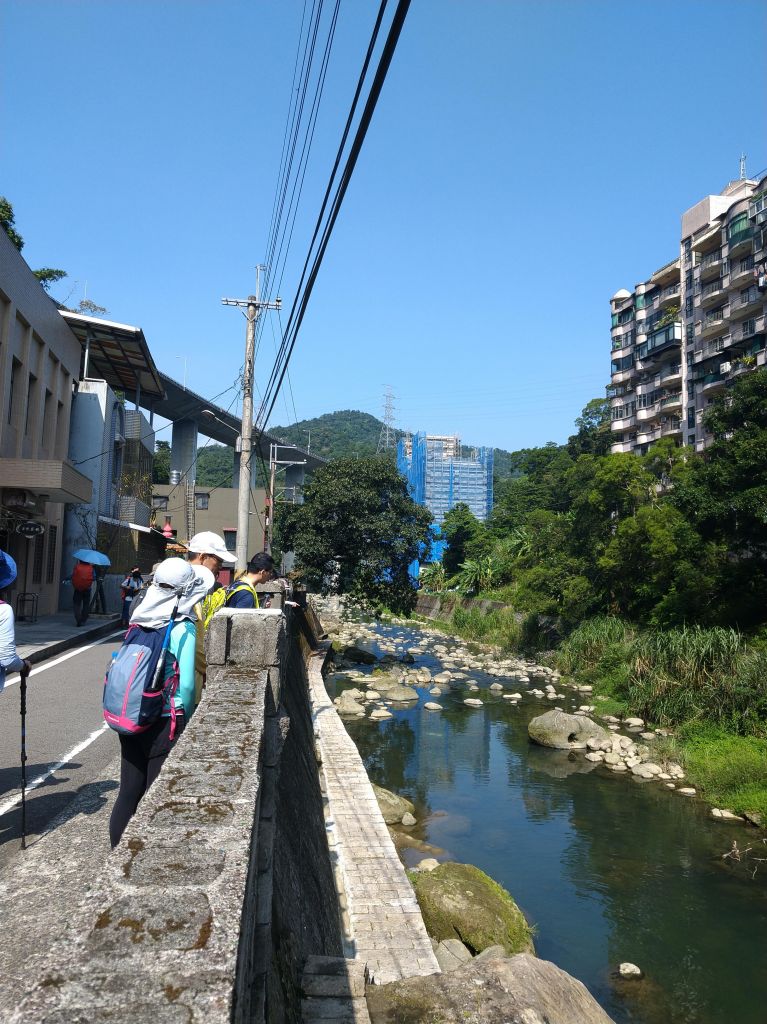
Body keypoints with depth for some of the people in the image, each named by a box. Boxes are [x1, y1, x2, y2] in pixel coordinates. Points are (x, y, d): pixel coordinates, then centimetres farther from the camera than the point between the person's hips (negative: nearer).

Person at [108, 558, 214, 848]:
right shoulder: (183, 629, -16)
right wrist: (185, 719, 0)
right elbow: (186, 684, -16)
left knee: (128, 792, 17)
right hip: (164, 722, -6)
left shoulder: (140, 620, 2)